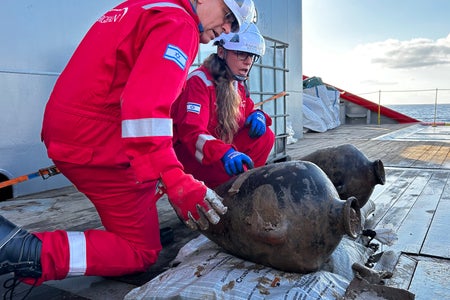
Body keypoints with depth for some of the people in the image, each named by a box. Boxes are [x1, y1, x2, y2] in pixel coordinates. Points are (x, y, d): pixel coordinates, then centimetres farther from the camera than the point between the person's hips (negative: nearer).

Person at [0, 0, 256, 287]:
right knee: (142, 252, 2)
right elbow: (146, 107, -28)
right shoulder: (179, 24, -12)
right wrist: (177, 183, -31)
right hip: (99, 145, -10)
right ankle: (23, 249, -9)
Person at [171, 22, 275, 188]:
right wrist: (225, 152, -49)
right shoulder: (199, 81, -19)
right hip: (187, 152, -8)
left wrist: (257, 115, -7)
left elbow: (248, 109, 20)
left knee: (265, 136, -9)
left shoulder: (238, 85, 6)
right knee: (236, 168, -33)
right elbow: (191, 131, -31)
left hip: (222, 148, 8)